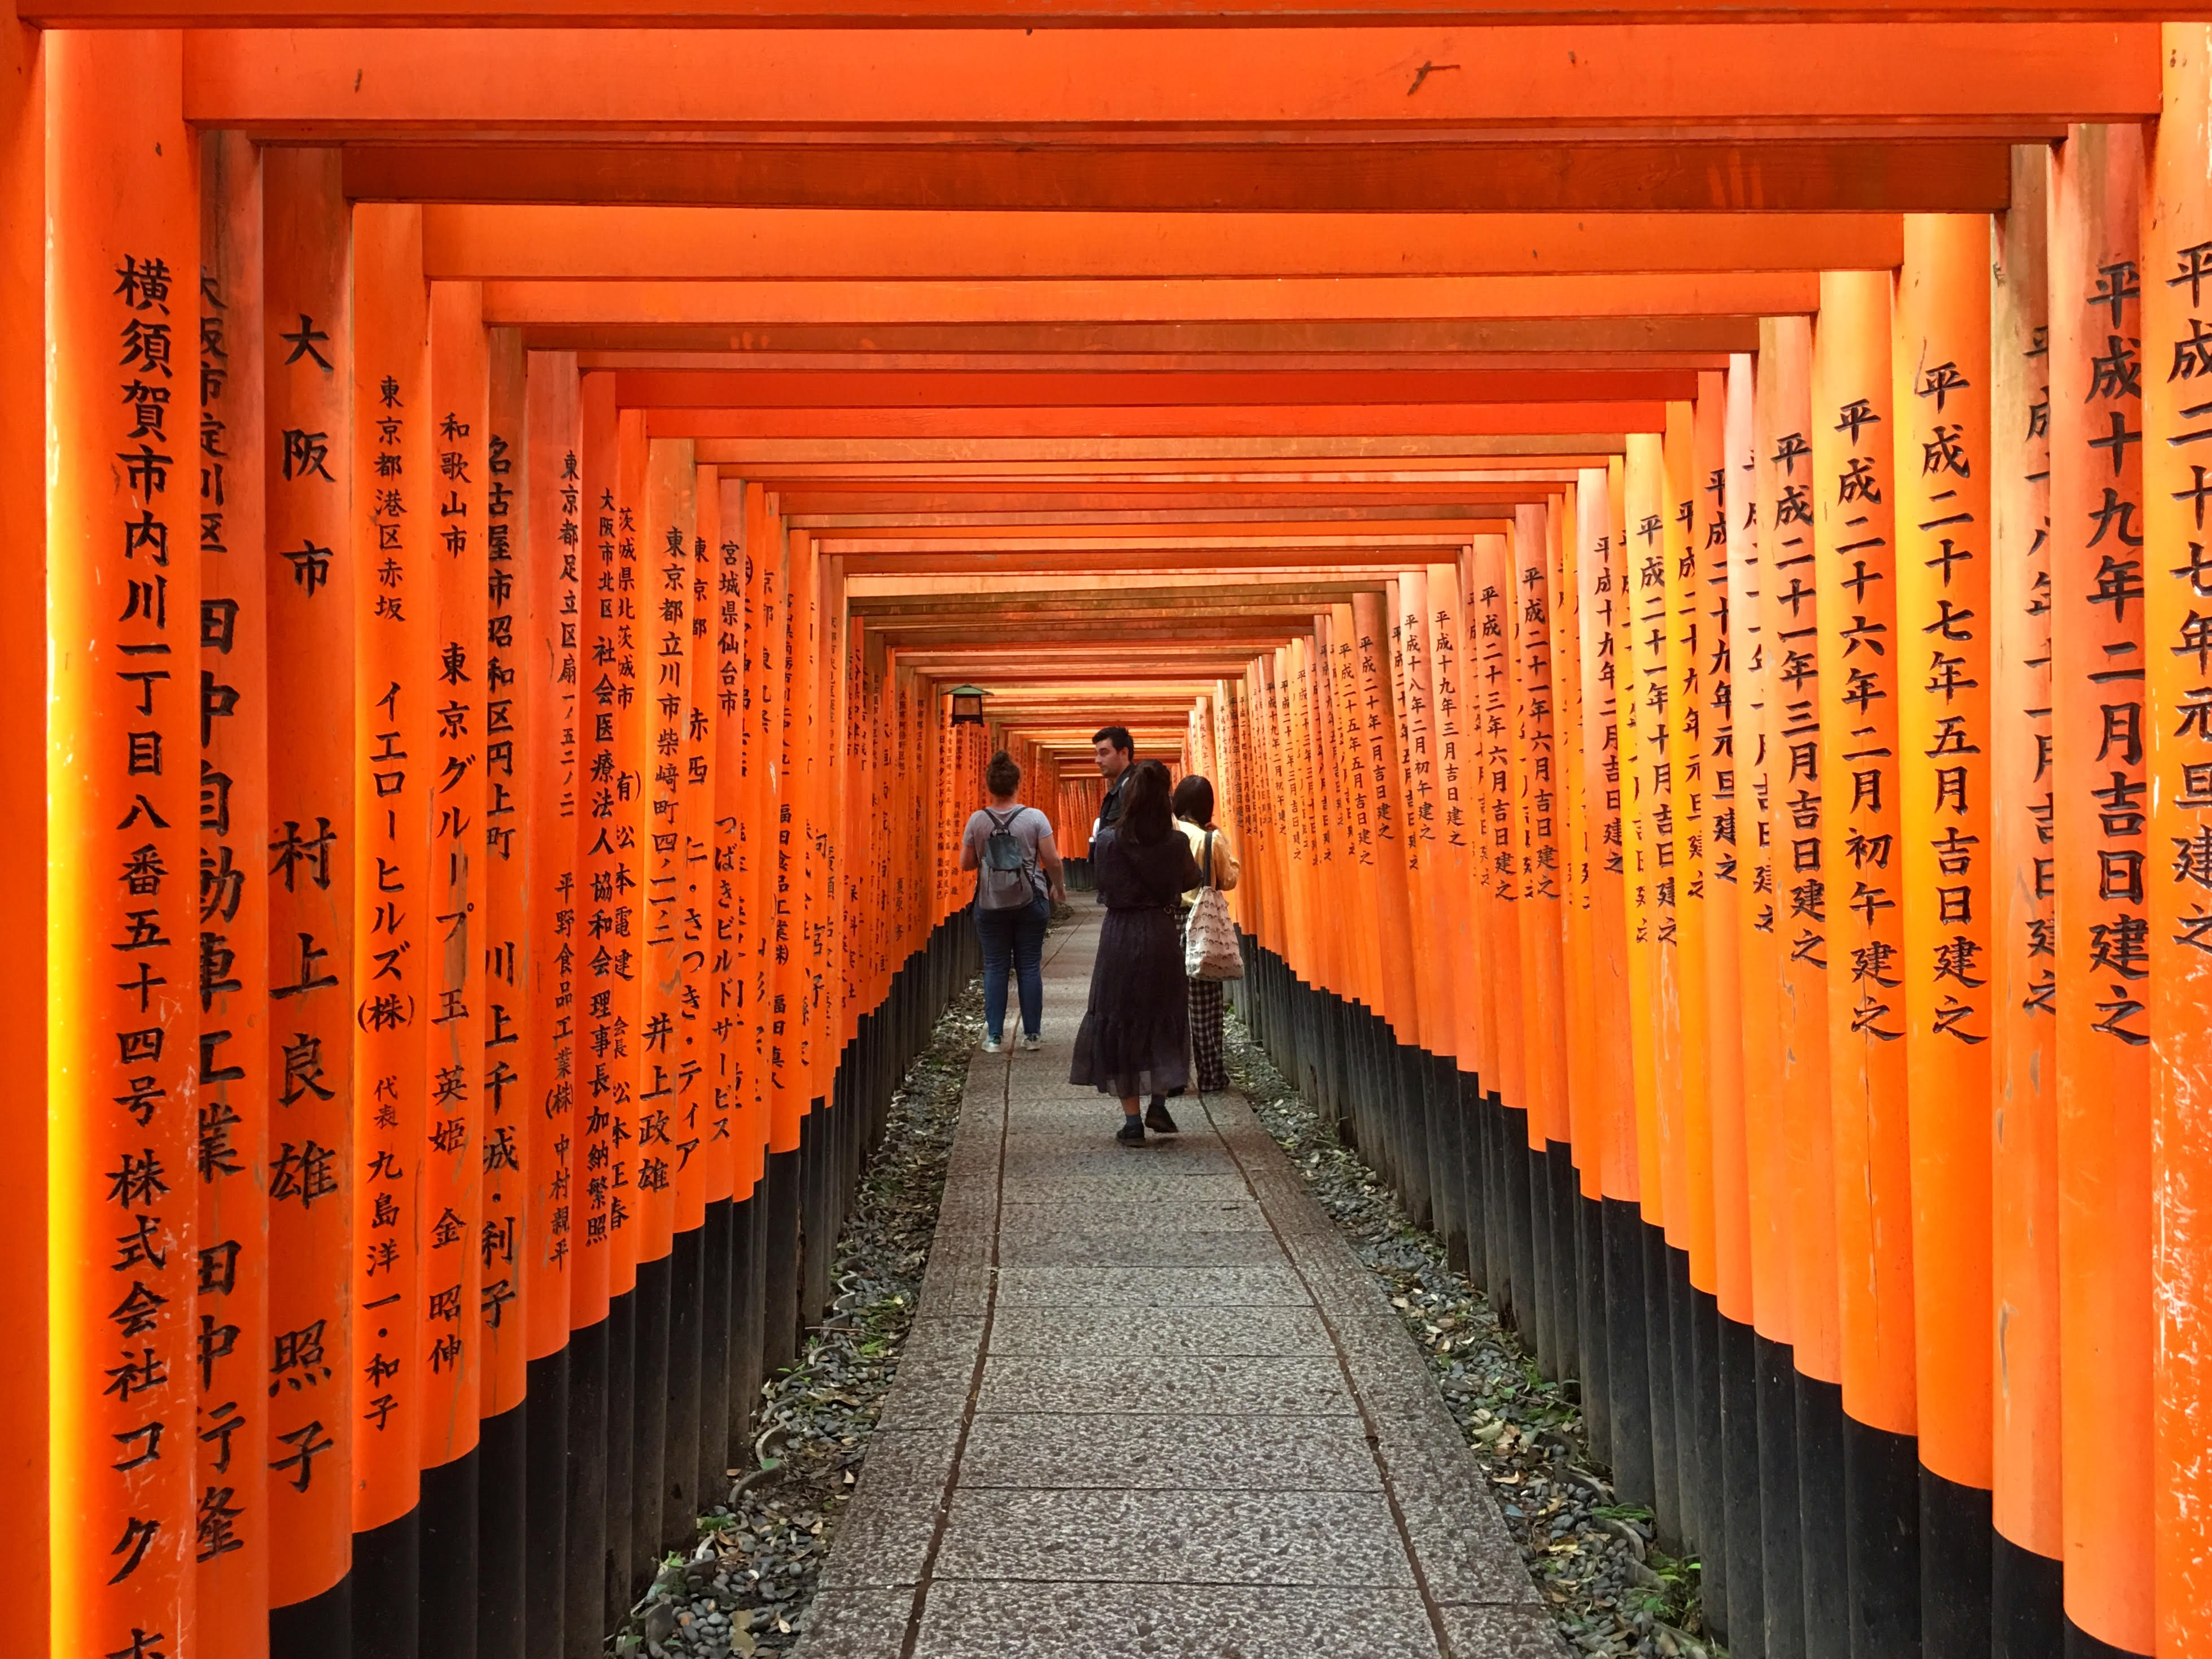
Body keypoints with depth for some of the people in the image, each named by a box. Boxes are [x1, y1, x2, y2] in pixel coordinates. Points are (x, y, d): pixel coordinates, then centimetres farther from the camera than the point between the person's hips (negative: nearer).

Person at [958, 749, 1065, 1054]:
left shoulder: (977, 820, -4)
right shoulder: (1035, 817, -7)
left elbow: (966, 863, 1)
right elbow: (1052, 860, -6)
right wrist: (1059, 887, 10)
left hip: (991, 904, 1)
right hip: (1030, 902, -1)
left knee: (995, 968, 6)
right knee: (1030, 966, 6)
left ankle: (994, 1037, 7)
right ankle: (1032, 1035, 11)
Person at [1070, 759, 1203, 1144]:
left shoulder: (1108, 840, -10)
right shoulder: (1176, 843, -7)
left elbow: (1100, 881, 4)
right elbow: (1190, 881, 10)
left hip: (1119, 935, -1)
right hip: (1162, 934, 1)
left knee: (1118, 1022, 8)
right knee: (1164, 1018, 19)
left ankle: (1132, 1120, 6)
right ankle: (1159, 1104, 12)